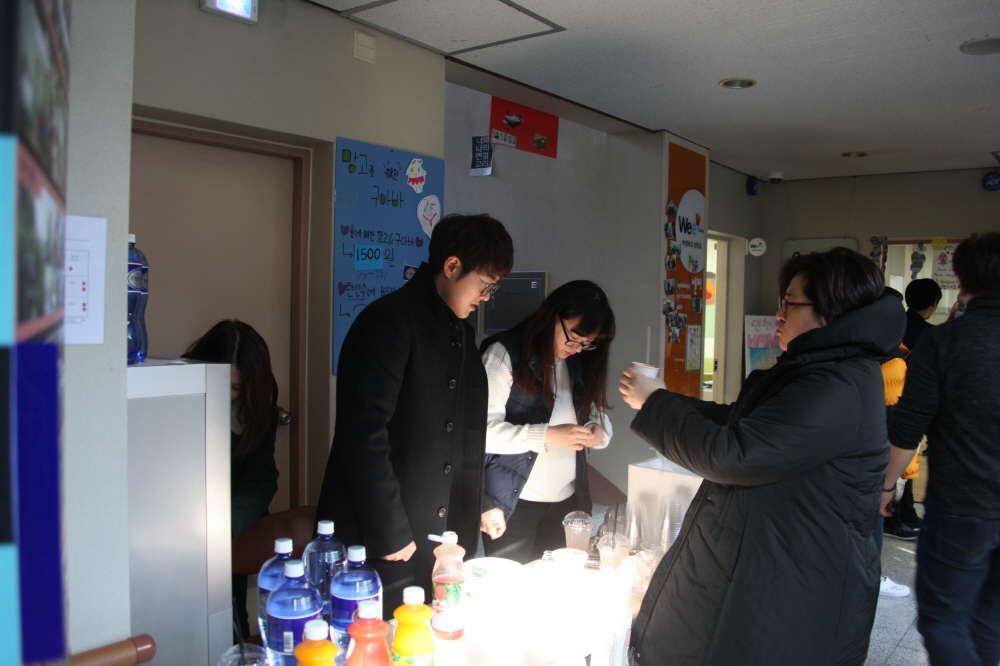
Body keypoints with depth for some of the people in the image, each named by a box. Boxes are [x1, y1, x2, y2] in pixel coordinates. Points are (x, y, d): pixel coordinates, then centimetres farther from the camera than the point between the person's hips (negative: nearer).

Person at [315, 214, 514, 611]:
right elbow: (364, 433, -21)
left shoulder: (463, 335, 13)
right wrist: (390, 533, -18)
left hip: (436, 537, 8)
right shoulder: (388, 322, -15)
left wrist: (477, 506, 13)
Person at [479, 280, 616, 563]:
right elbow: (484, 430, -16)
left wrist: (599, 430, -9)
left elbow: (596, 412, 14)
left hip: (567, 502, 5)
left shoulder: (580, 362, 9)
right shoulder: (505, 353, -9)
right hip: (514, 505, -5)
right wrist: (548, 435, -24)